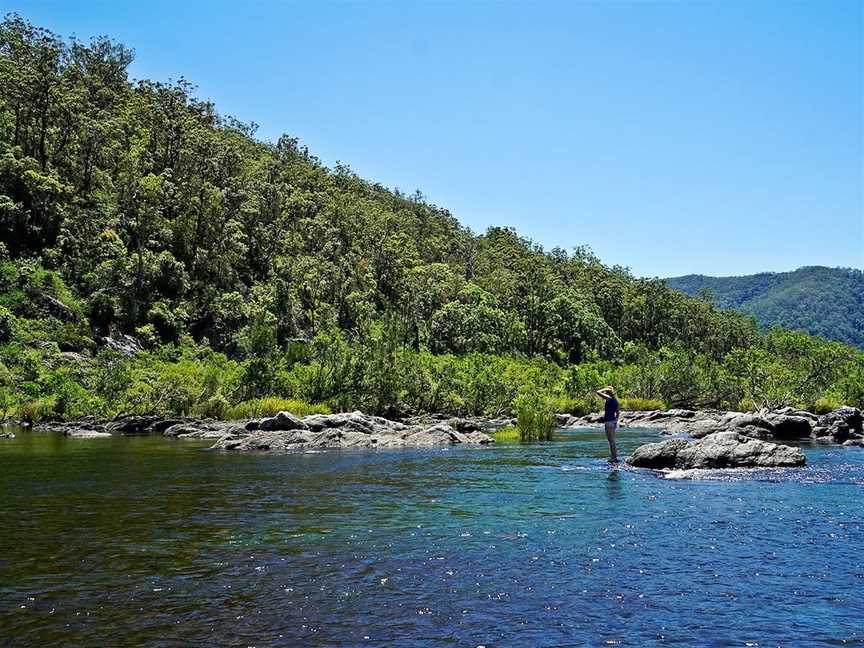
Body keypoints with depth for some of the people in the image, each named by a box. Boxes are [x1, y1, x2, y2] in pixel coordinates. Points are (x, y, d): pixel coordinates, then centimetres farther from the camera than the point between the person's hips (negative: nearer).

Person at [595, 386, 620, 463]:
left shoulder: (608, 398, -12)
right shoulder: (615, 400, 11)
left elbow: (598, 392, -14)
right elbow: (618, 412, 17)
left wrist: (605, 389, -2)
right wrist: (617, 421, 23)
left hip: (609, 422, -9)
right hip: (614, 421, 9)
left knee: (611, 440, -5)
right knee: (611, 440, 16)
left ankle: (614, 458, -3)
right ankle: (613, 457, 19)